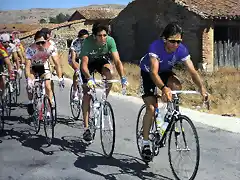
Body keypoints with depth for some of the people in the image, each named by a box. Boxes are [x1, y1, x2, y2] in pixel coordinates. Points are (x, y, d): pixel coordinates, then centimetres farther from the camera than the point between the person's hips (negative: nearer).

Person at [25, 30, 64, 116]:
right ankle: (31, 102, 3)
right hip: (33, 67, 0)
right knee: (29, 85, -22)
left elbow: (57, 64, -27)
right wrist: (29, 80, -49)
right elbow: (27, 66, -36)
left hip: (44, 66, 1)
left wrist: (60, 78, -36)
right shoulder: (30, 49, -33)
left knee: (48, 87, -14)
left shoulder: (51, 48, -29)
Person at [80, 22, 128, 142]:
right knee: (87, 94, -8)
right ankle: (86, 128, -3)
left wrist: (123, 77, -44)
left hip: (101, 59, 2)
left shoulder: (110, 41, -29)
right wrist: (89, 79, -58)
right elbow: (84, 64, -41)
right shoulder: (88, 42, -35)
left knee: (109, 75, -33)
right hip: (89, 62, -2)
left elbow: (117, 61, -31)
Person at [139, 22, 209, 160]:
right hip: (148, 73, -3)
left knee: (177, 86, -31)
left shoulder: (182, 50, -25)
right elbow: (154, 72, -46)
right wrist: (163, 88, -63)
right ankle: (145, 143, 0)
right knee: (151, 108, -15)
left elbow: (192, 71, -28)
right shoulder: (155, 47, -36)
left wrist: (202, 88, -45)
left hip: (165, 72, 4)